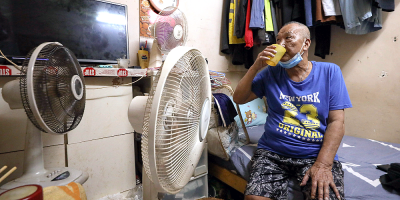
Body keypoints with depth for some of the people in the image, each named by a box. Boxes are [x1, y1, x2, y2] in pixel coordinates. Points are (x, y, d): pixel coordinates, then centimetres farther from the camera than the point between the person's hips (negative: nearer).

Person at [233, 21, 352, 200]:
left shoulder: (330, 72, 1)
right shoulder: (271, 73, 5)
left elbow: (336, 122, -4)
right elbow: (238, 99, 2)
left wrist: (323, 164, -16)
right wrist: (256, 67, -8)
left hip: (316, 155, 0)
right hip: (272, 152, 1)